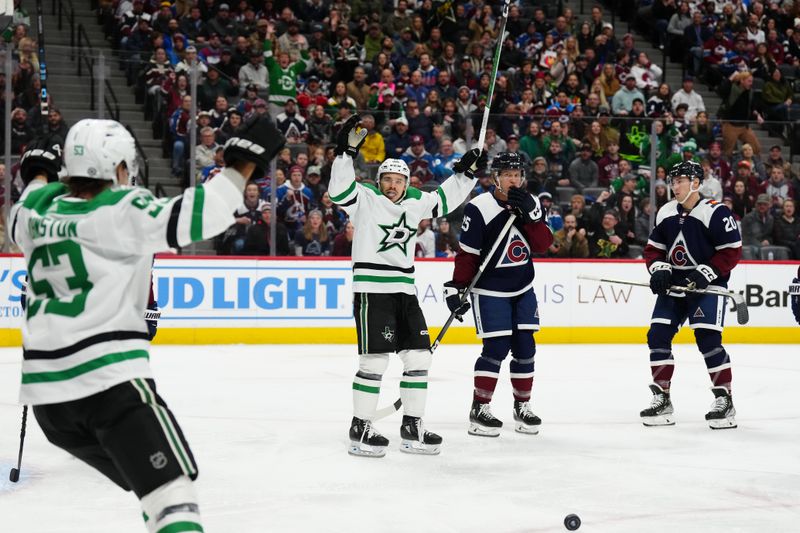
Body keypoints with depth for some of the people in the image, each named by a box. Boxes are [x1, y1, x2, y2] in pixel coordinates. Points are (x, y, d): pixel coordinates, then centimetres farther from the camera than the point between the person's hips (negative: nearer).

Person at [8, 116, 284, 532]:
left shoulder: (38, 205, 12)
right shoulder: (119, 209, -7)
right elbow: (183, 221, -21)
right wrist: (241, 167, -14)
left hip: (47, 391, 8)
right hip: (109, 378, -8)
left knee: (148, 483, 20)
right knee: (172, 491, -13)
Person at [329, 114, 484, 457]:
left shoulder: (415, 202, 14)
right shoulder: (365, 198, -4)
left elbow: (445, 200, 28)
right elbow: (339, 189, -22)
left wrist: (466, 172, 21)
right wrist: (346, 152, -30)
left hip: (405, 292, 7)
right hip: (371, 290, -7)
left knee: (418, 357, 6)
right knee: (375, 361, -9)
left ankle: (412, 427, 15)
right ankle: (360, 430, 1)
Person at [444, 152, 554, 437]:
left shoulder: (531, 203, 2)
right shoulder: (479, 207, -15)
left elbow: (543, 244, -7)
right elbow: (467, 253, -13)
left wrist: (529, 214, -20)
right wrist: (457, 287, -16)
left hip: (523, 289, 6)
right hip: (489, 290, -5)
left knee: (524, 347, 6)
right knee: (496, 348, -11)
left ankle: (522, 407, 20)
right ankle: (479, 410, -1)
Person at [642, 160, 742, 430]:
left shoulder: (716, 213, -14)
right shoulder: (666, 213, 6)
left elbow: (732, 252, -13)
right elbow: (653, 248, 14)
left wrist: (706, 273, -20)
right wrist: (658, 269, -5)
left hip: (707, 285, -6)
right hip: (674, 286, 6)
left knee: (708, 339, -15)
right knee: (657, 337, -1)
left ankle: (724, 400, -3)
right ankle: (662, 400, 7)